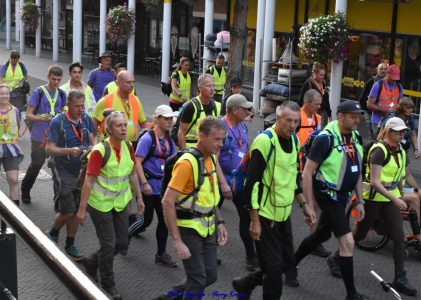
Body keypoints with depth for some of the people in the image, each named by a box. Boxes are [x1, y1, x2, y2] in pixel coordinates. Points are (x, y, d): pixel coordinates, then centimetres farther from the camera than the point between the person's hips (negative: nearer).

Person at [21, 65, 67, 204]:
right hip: (39, 136, -3)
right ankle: (25, 190, 28)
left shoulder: (61, 94, 7)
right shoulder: (39, 92, -7)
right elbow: (28, 115, -7)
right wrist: (42, 118, -25)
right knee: (37, 163, 5)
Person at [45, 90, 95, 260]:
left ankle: (70, 245, 25)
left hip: (81, 171, 5)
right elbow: (49, 149, -17)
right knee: (67, 211, -5)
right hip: (63, 172, -5)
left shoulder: (86, 119, 1)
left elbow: (91, 141, 15)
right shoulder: (57, 122, -14)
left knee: (76, 211, 10)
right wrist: (70, 151, -31)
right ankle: (53, 234, 24)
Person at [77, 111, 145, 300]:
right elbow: (88, 181, -20)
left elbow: (132, 174, 10)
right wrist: (82, 209, -19)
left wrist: (139, 197, 12)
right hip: (100, 204, -6)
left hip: (120, 203, 6)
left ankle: (91, 262, 37)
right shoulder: (100, 151, -21)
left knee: (122, 242, 13)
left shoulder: (128, 147, -3)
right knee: (108, 245, 1)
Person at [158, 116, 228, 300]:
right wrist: (177, 241, -25)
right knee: (198, 280, -2)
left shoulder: (211, 157, 4)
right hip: (189, 229, -8)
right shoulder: (187, 162, -22)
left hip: (208, 228, 8)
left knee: (210, 276, 13)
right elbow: (168, 202, -24)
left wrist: (219, 222, 10)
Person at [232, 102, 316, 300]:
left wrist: (304, 204, 14)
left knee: (287, 262, 14)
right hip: (265, 215, -8)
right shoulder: (265, 141, -19)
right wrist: (254, 220, -19)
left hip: (283, 214, 8)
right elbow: (252, 182, -19)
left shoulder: (294, 140, 6)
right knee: (274, 267, -4)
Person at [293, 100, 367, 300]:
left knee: (322, 235, 22)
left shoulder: (355, 137, 4)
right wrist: (309, 205, -19)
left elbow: (357, 171, 15)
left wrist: (360, 201, 14)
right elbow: (307, 173, -18)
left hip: (343, 196, 8)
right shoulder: (326, 138, -19)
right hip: (328, 195, -8)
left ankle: (291, 264, 43)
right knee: (347, 242, -10)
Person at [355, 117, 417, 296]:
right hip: (373, 198, -6)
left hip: (392, 198, 6)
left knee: (399, 237, -3)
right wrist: (395, 199, -27)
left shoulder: (400, 152, 5)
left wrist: (402, 194, 24)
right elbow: (374, 181, -24)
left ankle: (400, 279, 1)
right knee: (360, 234, 8)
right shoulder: (379, 150, -19)